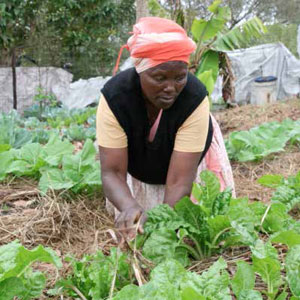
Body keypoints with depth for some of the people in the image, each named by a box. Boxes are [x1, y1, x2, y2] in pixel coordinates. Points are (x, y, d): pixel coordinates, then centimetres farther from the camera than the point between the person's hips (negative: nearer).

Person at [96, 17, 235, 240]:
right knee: (134, 228, 3)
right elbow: (112, 172, -33)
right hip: (138, 173, 1)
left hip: (189, 163, 0)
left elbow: (179, 182, -37)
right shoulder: (114, 96, -34)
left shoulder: (195, 98, -37)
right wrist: (129, 207, -54)